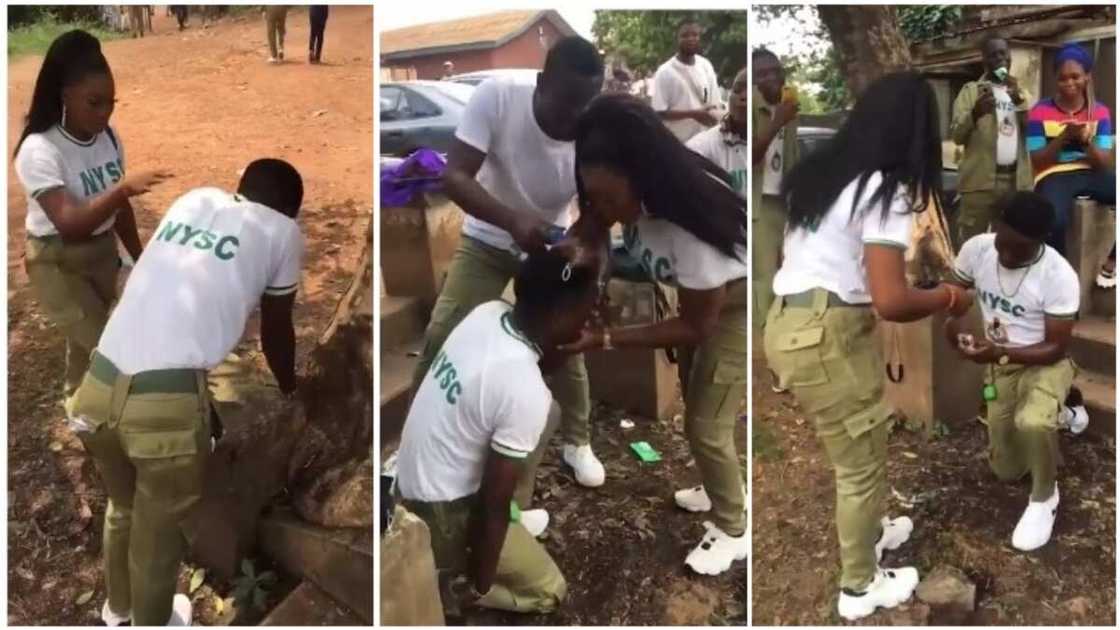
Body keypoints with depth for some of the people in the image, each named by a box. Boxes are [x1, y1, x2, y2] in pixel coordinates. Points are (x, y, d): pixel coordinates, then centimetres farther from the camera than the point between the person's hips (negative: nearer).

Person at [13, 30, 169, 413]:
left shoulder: (109, 139, -6)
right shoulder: (39, 150, -26)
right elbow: (70, 224, -37)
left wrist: (139, 259, 11)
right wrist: (124, 187, -47)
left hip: (103, 252, 6)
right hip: (57, 262, -6)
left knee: (88, 339, 22)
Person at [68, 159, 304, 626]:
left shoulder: (194, 200, 21)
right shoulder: (282, 231, 8)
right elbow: (276, 333, 20)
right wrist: (290, 391, 39)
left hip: (98, 387, 6)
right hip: (168, 403, -6)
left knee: (123, 508, 32)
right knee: (159, 531, 21)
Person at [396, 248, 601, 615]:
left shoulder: (488, 312, -11)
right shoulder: (527, 394, -32)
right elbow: (493, 503, -24)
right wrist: (478, 588, -10)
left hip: (412, 473, 8)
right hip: (440, 511, -8)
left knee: (549, 414, 14)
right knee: (549, 590, 6)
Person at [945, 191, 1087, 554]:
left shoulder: (1059, 276, -26)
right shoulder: (976, 249, -16)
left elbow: (1056, 349, -22)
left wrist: (1000, 351, -36)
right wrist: (952, 322, -24)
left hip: (1045, 364, -5)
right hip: (1001, 364, 5)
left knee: (1032, 423, -39)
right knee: (1006, 471, 13)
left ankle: (1044, 498, -8)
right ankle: (1058, 414, 43)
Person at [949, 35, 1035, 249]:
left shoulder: (1021, 92, 18)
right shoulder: (971, 90, 5)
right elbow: (956, 135, -5)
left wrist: (1019, 100, -9)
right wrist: (975, 113, -25)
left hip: (1017, 180, 4)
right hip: (981, 179, -4)